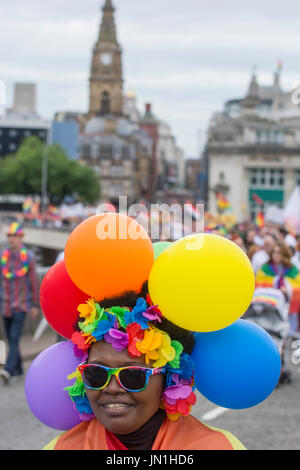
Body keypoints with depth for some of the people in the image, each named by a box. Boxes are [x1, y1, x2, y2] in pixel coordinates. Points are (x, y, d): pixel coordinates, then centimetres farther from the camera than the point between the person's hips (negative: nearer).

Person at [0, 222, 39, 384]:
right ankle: (18, 368, 25)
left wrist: (35, 305, 1)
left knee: (14, 339, -14)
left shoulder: (28, 257, -6)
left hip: (21, 305, -4)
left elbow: (33, 282, -1)